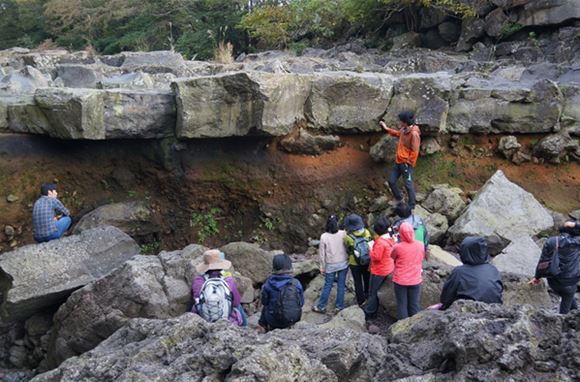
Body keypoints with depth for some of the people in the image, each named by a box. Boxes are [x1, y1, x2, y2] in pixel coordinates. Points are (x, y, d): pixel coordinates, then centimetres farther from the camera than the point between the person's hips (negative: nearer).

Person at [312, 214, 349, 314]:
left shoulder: (324, 237, -15)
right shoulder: (343, 234, -14)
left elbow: (322, 253, -8)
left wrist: (322, 267, 3)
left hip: (331, 265, -1)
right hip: (343, 264, 1)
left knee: (327, 286, 12)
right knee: (341, 285, 12)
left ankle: (321, 306, 23)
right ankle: (339, 306, 20)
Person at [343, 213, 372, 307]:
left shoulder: (347, 237, -25)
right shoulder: (366, 232, -17)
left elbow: (347, 249, -8)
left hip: (355, 263, -3)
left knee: (358, 282, 16)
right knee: (367, 279, 24)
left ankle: (361, 301, 27)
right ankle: (367, 295, 44)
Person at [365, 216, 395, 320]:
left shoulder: (380, 242, -27)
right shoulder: (390, 239, 0)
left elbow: (376, 257, -25)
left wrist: (371, 249, -12)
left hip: (379, 271, -9)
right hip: (388, 268, 9)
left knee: (372, 292, 6)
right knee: (377, 290, 22)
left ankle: (369, 313, 16)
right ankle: (374, 309, 32)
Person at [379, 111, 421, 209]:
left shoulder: (414, 134, -24)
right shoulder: (404, 130, 2)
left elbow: (415, 151, -21)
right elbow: (397, 134, 28)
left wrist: (408, 163, -17)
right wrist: (386, 128, 26)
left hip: (406, 164, -9)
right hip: (398, 161, 9)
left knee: (408, 184, 1)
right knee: (391, 181, 14)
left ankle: (412, 205, 16)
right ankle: (399, 200, 32)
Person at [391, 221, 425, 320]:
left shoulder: (397, 247, -20)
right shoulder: (421, 245, -10)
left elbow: (392, 257, -1)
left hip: (400, 281, -2)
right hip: (415, 280, 3)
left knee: (402, 305, 12)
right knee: (414, 304, 16)